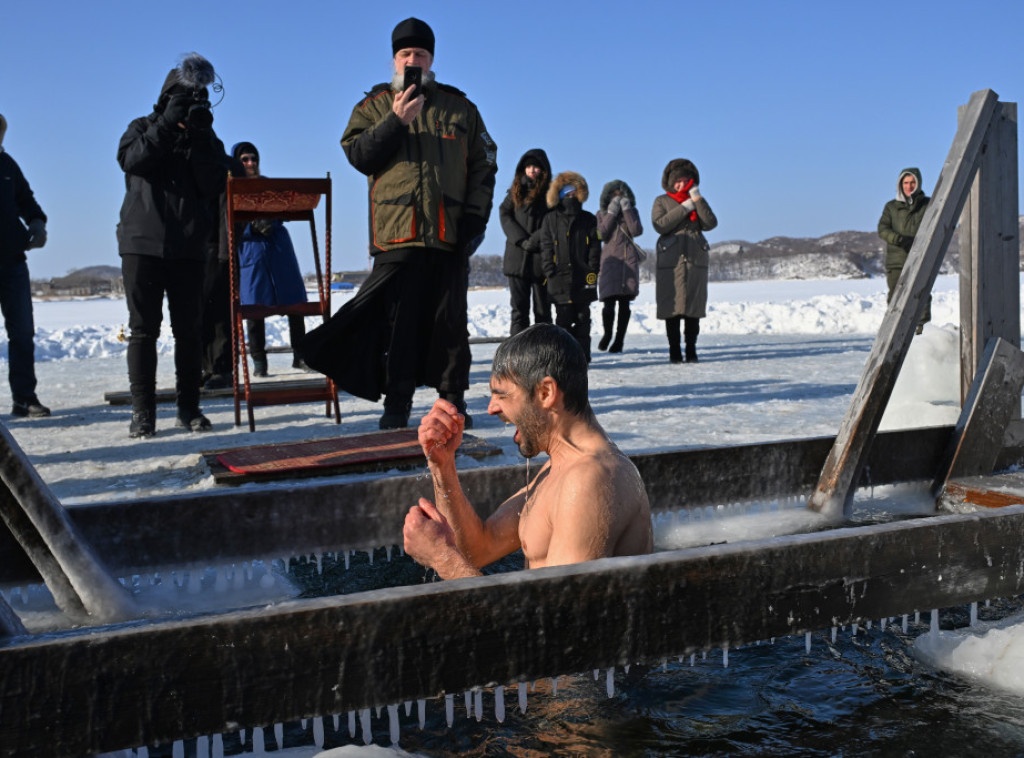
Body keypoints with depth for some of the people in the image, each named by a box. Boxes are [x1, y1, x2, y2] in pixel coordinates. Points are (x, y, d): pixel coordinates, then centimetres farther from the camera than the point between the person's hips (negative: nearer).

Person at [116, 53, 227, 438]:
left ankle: (188, 406, 9)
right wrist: (167, 123, -19)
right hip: (143, 243, -1)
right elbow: (130, 158, -12)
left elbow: (213, 186, -4)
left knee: (189, 329, 2)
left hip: (189, 247, 1)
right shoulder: (143, 128, 11)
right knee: (143, 328, -3)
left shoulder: (206, 139, 13)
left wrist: (200, 138, -13)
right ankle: (143, 411, 0)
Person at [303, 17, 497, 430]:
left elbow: (484, 164, 13)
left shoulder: (459, 107, 15)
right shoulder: (375, 105, 13)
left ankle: (453, 398, 14)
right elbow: (358, 155, 0)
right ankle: (396, 404, 4)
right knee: (397, 319, -3)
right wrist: (396, 122, -11)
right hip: (396, 231, -1)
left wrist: (475, 216, 2)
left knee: (450, 319, 3)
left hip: (449, 234, 1)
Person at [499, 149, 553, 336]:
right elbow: (504, 214, 3)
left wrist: (536, 240, -16)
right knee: (519, 308, 1)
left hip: (541, 257, -3)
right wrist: (521, 240, -10)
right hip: (517, 257, 3)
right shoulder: (516, 190, 14)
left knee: (542, 308, 2)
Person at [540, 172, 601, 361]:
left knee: (582, 318, 4)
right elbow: (546, 248, 5)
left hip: (583, 278, 1)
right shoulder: (550, 219, 10)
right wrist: (550, 271, -6)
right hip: (560, 278, -1)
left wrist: (592, 271, -4)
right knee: (563, 319, 1)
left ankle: (582, 355, 11)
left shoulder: (588, 219, 11)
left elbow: (595, 247, 7)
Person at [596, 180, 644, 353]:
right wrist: (611, 213, -5)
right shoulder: (602, 214, 14)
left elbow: (637, 231, -4)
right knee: (609, 302, -10)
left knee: (624, 303, -3)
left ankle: (619, 340, 3)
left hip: (629, 260, 1)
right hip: (610, 259, -1)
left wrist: (627, 210, -6)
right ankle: (607, 334, 13)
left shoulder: (632, 212, 14)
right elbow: (602, 234, -3)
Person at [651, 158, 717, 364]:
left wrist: (698, 200, -8)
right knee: (672, 307, -4)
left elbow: (710, 224, -1)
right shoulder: (662, 201, 9)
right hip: (670, 261, -2)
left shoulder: (697, 200, 15)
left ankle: (691, 349, 7)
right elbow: (660, 225, -10)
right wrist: (684, 208, -9)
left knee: (694, 307, 0)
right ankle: (674, 350, 4)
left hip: (696, 260, 2)